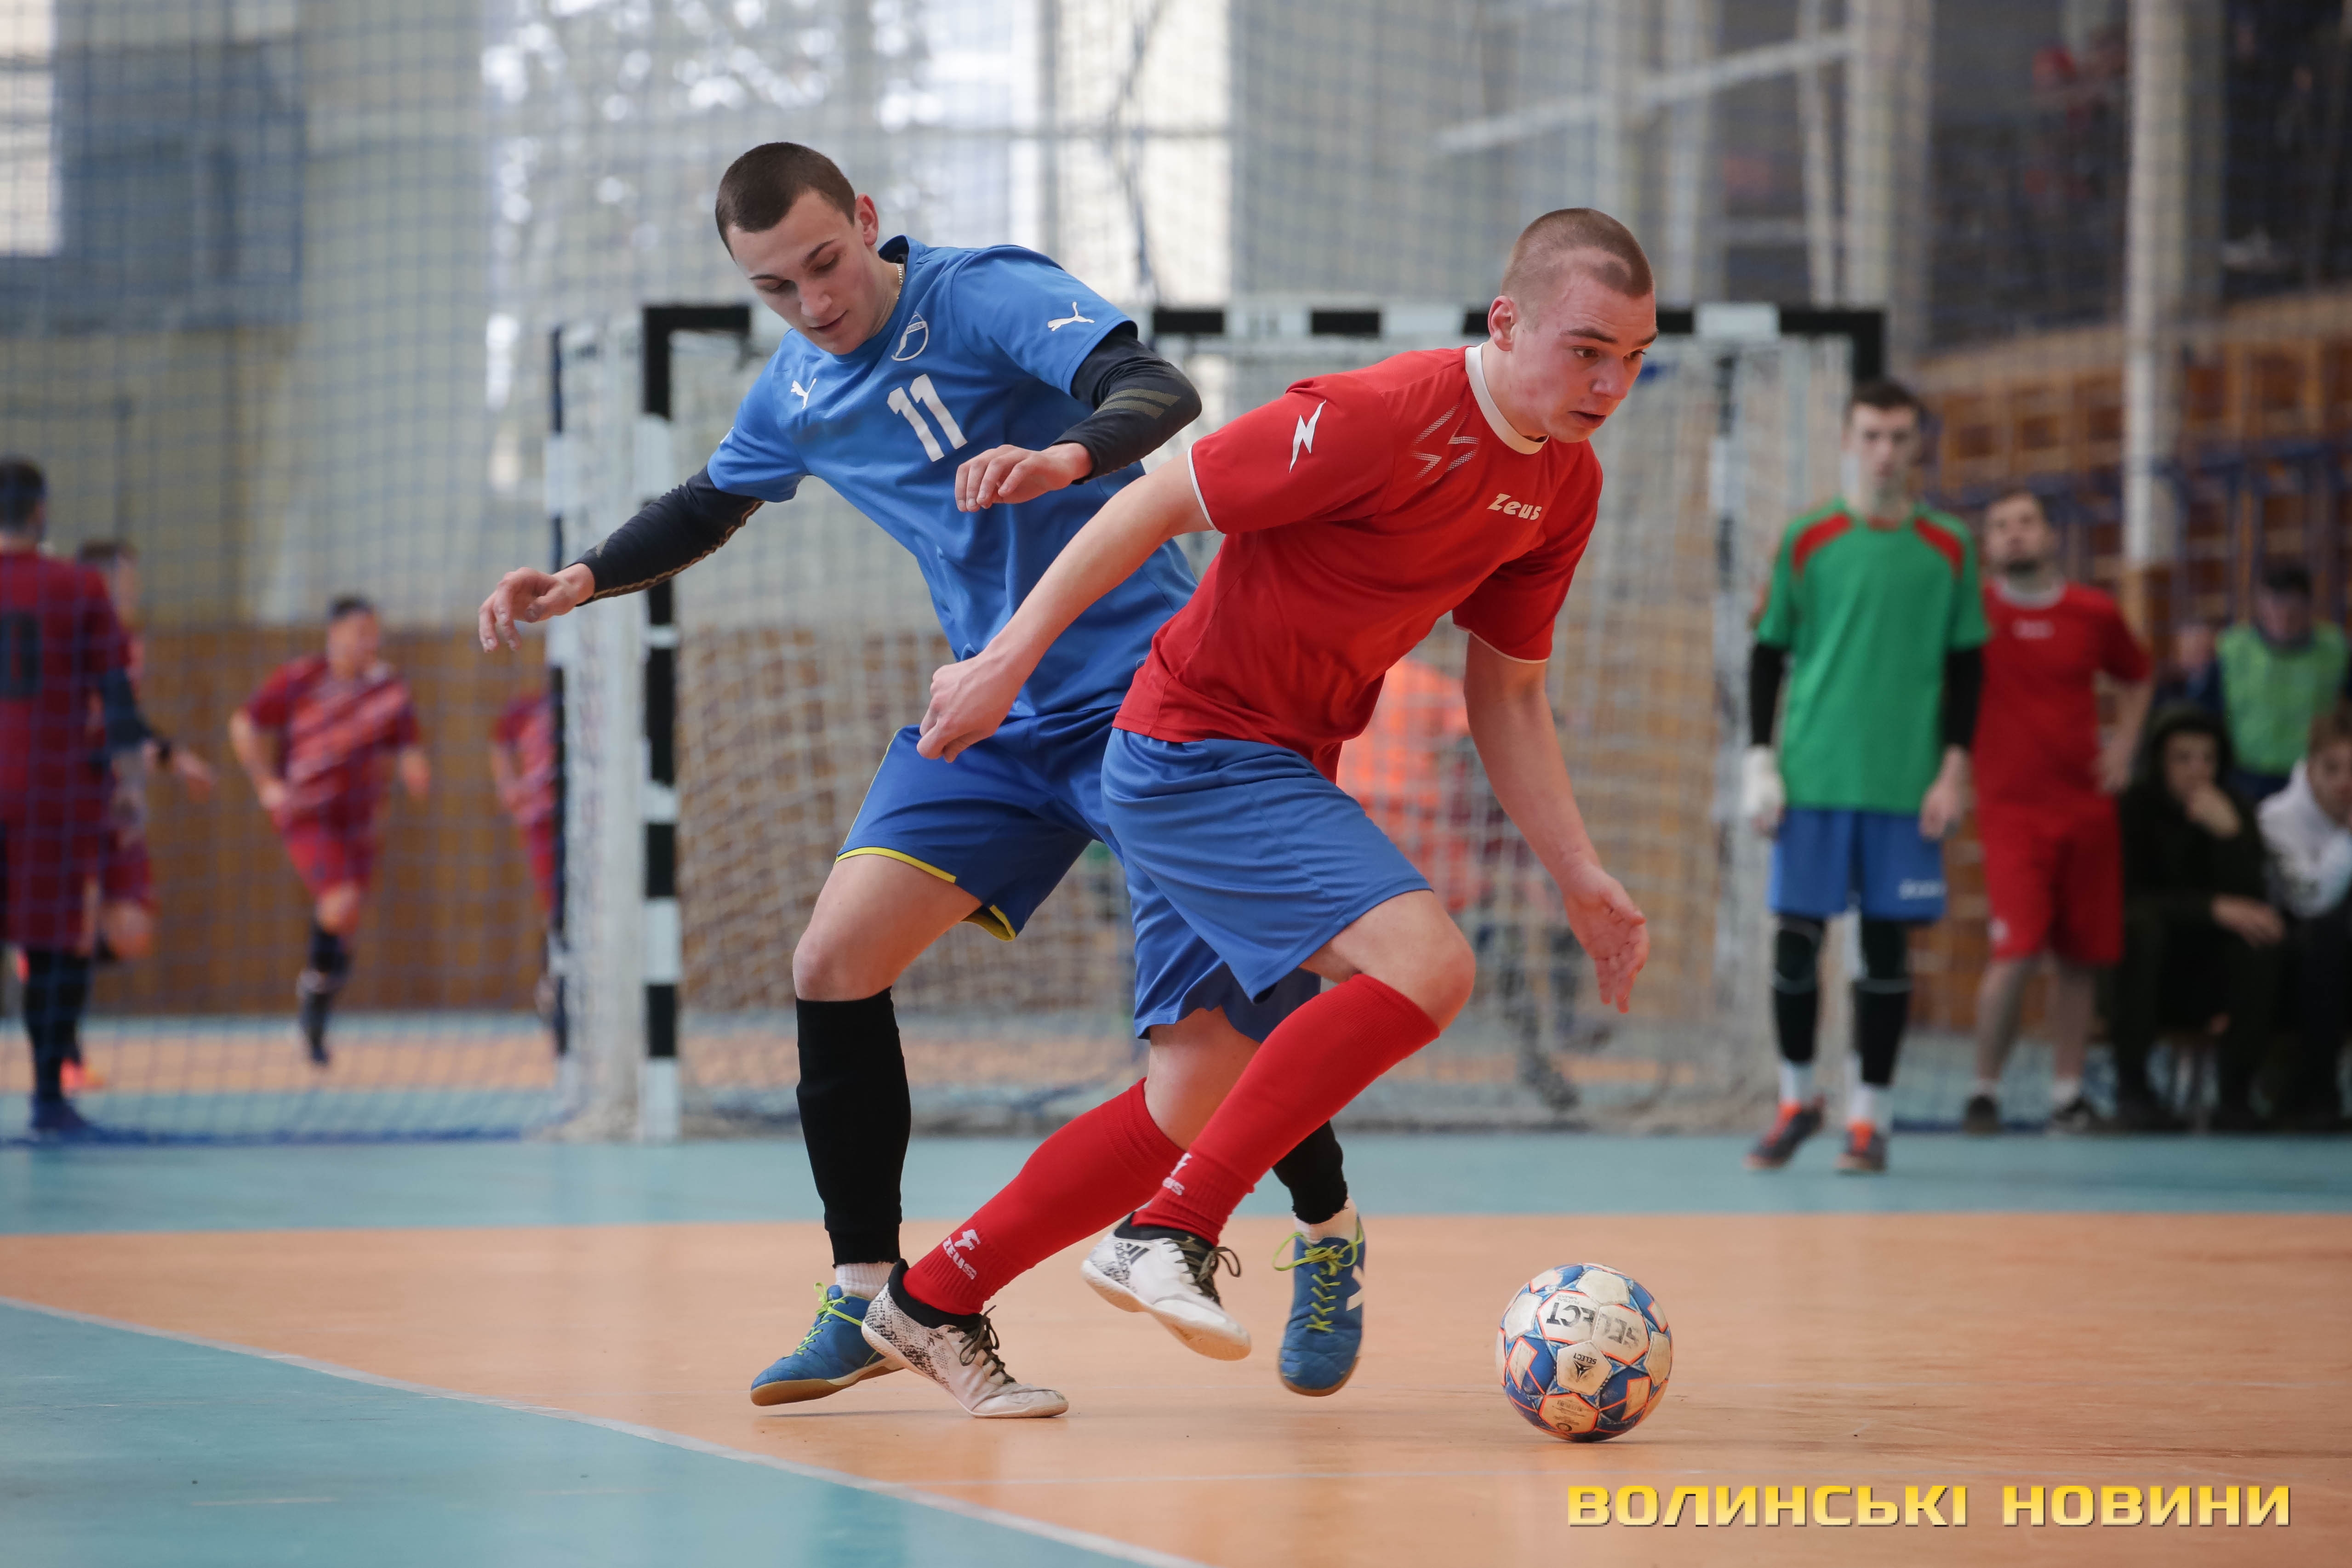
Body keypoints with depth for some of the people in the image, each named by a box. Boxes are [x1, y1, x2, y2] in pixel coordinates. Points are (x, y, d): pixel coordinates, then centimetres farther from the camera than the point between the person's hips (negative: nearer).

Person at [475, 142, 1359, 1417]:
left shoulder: (986, 297, -14)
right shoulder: (795, 397, 8)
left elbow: (1158, 393, -30)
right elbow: (707, 506, 29)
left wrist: (1065, 457, -51)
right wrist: (583, 580, 12)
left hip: (1144, 701, -7)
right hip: (1000, 721, 7)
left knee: (1208, 1078, -13)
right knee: (833, 962, -11)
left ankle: (1329, 1230, 20)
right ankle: (866, 1290, 4)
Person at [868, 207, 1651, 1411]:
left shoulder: (1565, 487, 5)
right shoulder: (1387, 416, -22)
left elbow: (1505, 694, 15)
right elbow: (1160, 502, -16)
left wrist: (1581, 880, 8)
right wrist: (1007, 662, -15)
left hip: (1280, 771, 9)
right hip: (1197, 750, -9)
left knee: (1209, 1097, 15)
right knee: (1427, 963, -26)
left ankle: (934, 1295, 27)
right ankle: (1170, 1234, -21)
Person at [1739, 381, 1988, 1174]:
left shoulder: (1949, 549, 6)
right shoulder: (1805, 541, 3)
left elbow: (1966, 667, 8)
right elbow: (1768, 655, 6)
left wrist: (1954, 770, 0)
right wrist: (1759, 760, -1)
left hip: (1905, 784, 0)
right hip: (1814, 778, 0)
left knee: (1888, 945, 2)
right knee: (1796, 939, -1)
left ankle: (1868, 1116, 10)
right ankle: (1797, 1100, 16)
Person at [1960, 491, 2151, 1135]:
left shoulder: (2095, 615, 5)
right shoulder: (1973, 610, -4)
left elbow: (2135, 678, 22)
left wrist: (2124, 745, 10)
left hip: (2087, 808, 4)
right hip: (2011, 809, -4)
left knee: (2079, 958, 4)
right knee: (2017, 952, -15)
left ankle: (2067, 1094, 13)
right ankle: (1984, 1091, -3)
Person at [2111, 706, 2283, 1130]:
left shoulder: (2234, 811, -4)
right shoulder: (2132, 808, -11)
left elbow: (2247, 900, -15)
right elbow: (2128, 899, -19)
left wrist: (2230, 833, -31)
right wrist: (2213, 908, -31)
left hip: (2206, 983, 2)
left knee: (2263, 938, -28)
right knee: (2141, 924, -35)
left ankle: (2236, 1091, -20)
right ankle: (2132, 1089, -27)